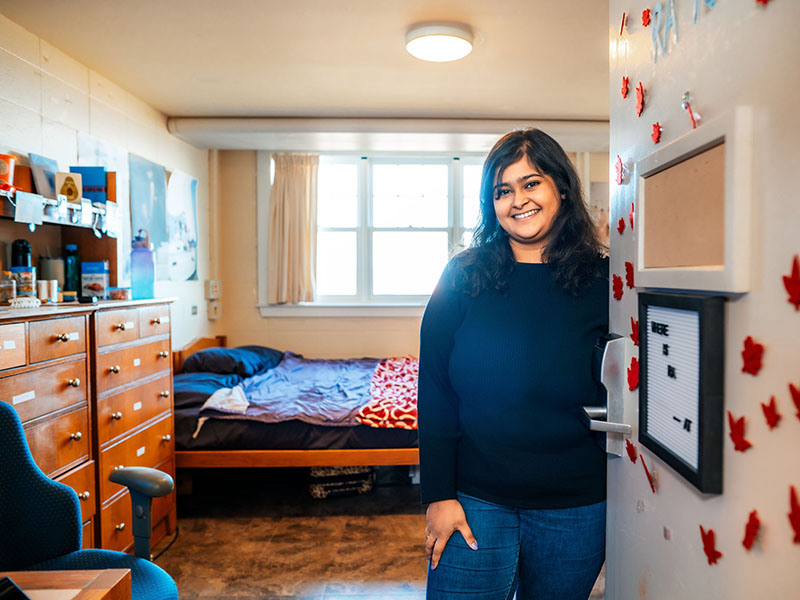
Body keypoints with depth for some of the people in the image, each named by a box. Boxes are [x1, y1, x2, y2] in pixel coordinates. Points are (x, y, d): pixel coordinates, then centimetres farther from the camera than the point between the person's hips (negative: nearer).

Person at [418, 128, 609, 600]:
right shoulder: (464, 277, -4)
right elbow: (434, 392, -4)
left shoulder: (601, 282, -3)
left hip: (575, 508, 1)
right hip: (475, 501, 0)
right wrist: (439, 495, -7)